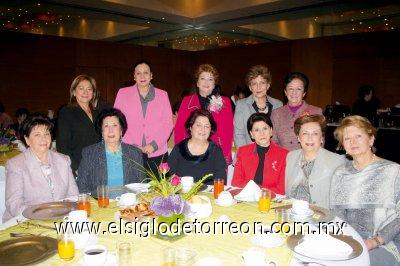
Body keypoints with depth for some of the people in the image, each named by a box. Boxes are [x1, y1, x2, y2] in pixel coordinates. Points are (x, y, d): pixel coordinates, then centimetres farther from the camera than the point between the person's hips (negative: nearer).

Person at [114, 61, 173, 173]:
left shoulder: (162, 95, 11)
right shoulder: (123, 93, 9)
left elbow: (168, 123, 6)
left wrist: (155, 144, -8)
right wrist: (132, 146, -7)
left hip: (157, 153, 1)